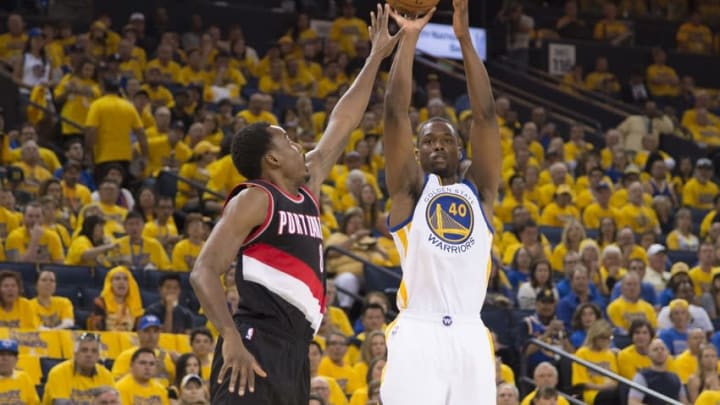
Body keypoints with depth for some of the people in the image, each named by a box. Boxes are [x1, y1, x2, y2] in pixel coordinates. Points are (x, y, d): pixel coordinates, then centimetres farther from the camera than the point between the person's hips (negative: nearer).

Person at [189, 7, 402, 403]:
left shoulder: (307, 189, 20)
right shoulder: (254, 199, -5)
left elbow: (342, 124, 29)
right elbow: (203, 272, -12)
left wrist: (377, 56, 33)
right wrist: (231, 338, -26)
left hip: (293, 353, 9)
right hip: (256, 348, -9)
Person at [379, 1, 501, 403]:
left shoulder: (479, 188, 17)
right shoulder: (410, 187, 11)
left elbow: (486, 115, 7)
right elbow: (396, 111, 1)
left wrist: (465, 37, 3)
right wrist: (409, 38, 2)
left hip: (469, 336, 3)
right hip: (418, 334, -3)